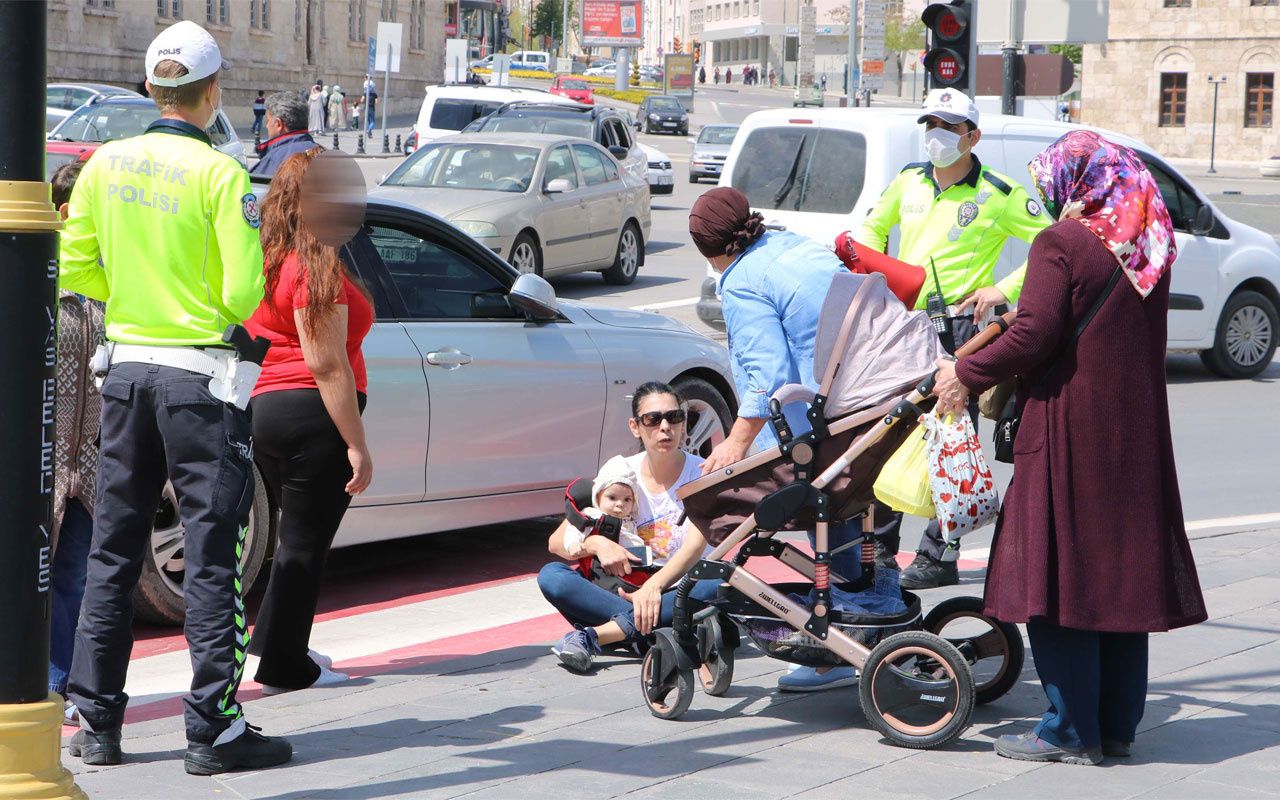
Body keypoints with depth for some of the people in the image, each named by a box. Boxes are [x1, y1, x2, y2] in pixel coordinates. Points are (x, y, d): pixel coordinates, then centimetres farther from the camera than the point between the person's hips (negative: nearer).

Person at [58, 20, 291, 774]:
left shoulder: (106, 164, 4)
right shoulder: (220, 174, -12)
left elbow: (74, 271, 7)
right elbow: (243, 295, -16)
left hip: (126, 369, 5)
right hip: (199, 378, -5)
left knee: (113, 552, 13)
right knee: (213, 558, 0)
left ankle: (97, 723, 17)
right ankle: (214, 729, 2)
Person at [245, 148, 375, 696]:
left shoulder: (269, 260, 12)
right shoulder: (317, 270, -15)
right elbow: (327, 365, -19)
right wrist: (357, 445, -17)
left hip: (264, 405, 9)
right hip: (311, 414, -9)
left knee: (299, 533, 22)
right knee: (304, 542, 1)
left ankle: (274, 643, 30)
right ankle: (284, 666, 7)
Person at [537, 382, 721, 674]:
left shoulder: (701, 473, -3)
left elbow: (696, 545, -21)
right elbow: (556, 542, 2)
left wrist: (655, 585, -39)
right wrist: (596, 544, -21)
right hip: (627, 591, 2)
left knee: (719, 587, -37)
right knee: (551, 576, -22)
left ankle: (595, 635, -40)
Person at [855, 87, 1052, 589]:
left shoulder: (999, 195, -5)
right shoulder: (908, 180, 11)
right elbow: (874, 227, 28)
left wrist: (1004, 290, -10)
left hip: (959, 323, -5)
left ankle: (938, 558, 1)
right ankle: (879, 547, 17)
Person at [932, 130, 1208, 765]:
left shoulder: (1061, 243, -12)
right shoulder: (1148, 246, 10)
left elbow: (1035, 336, -18)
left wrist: (966, 374, -6)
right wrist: (1009, 301, 26)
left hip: (1069, 433, -7)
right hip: (1138, 428, 7)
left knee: (1058, 577, -1)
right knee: (1121, 572, 12)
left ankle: (1071, 730, 1)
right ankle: (1118, 725, 17)